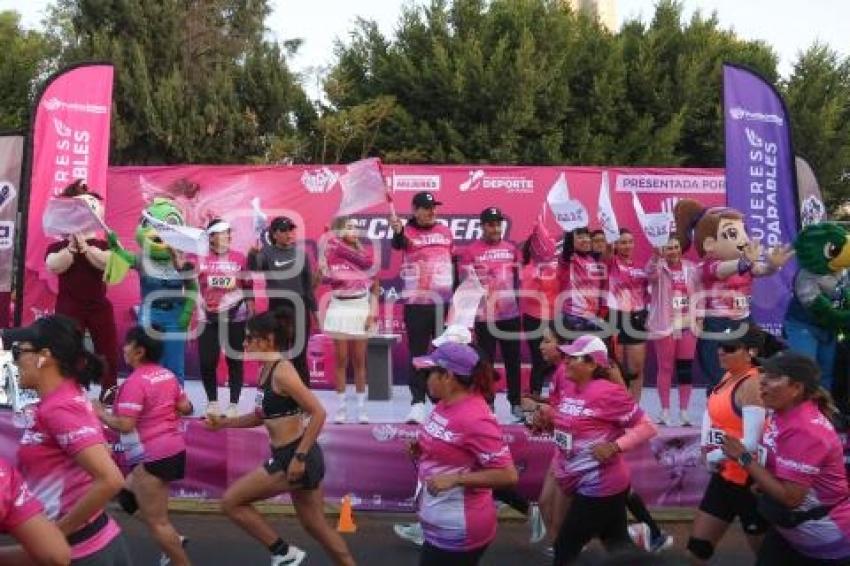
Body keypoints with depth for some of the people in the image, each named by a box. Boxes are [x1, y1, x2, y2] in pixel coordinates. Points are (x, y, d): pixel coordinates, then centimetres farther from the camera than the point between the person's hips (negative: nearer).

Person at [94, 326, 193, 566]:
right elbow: (186, 408, 11)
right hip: (174, 449, 9)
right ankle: (174, 543, 22)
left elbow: (125, 425, -21)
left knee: (156, 521, 2)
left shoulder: (135, 381, -18)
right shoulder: (167, 375, 7)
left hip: (153, 456, -9)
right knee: (128, 495, 23)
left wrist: (101, 414, -5)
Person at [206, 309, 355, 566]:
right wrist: (224, 423, 14)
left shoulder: (282, 373, -18)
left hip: (292, 458, -9)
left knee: (231, 502, 2)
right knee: (316, 526, 17)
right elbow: (262, 416, 21)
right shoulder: (267, 370, 10)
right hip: (291, 456, 9)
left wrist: (299, 457, -22)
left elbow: (318, 414, -22)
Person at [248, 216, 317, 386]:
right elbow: (252, 268, -23)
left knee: (300, 354, 9)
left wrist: (314, 308, 9)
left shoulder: (301, 253, 5)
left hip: (300, 308, 2)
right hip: (278, 309, -2)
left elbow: (308, 282, 9)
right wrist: (253, 252, -43)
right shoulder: (267, 252, -4)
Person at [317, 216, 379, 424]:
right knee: (341, 360, 3)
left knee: (359, 361, 4)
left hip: (361, 310, 1)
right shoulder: (331, 254, 1)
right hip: (339, 310, 0)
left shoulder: (366, 254, 3)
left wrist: (373, 312, -5)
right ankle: (341, 408, 9)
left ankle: (361, 408, 9)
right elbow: (318, 281, -2)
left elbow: (375, 286, 4)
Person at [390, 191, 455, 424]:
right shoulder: (407, 232, -6)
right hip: (417, 304, -4)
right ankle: (417, 404, 3)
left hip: (444, 302, 4)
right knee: (418, 354, 0)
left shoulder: (446, 231, 9)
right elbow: (398, 244, -30)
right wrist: (397, 232, -53)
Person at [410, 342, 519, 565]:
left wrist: (455, 478, -27)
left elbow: (508, 476, -25)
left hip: (458, 530, -8)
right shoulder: (446, 404, 0)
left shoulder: (475, 418, -25)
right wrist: (420, 448, 1)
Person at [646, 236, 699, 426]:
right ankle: (665, 411, 9)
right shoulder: (659, 268, -2)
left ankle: (684, 411, 14)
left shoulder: (691, 268, 8)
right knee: (665, 368, 1)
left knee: (686, 368, 5)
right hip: (665, 325, -3)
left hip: (688, 325, 3)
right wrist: (656, 256, -45)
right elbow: (649, 273, -26)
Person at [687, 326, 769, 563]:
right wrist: (706, 448, 1)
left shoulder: (752, 385, -22)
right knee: (697, 546, 15)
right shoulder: (729, 376, 4)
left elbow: (751, 443, -28)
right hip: (725, 475, 8)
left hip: (749, 479, -8)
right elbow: (713, 411, 18)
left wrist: (715, 456, -11)